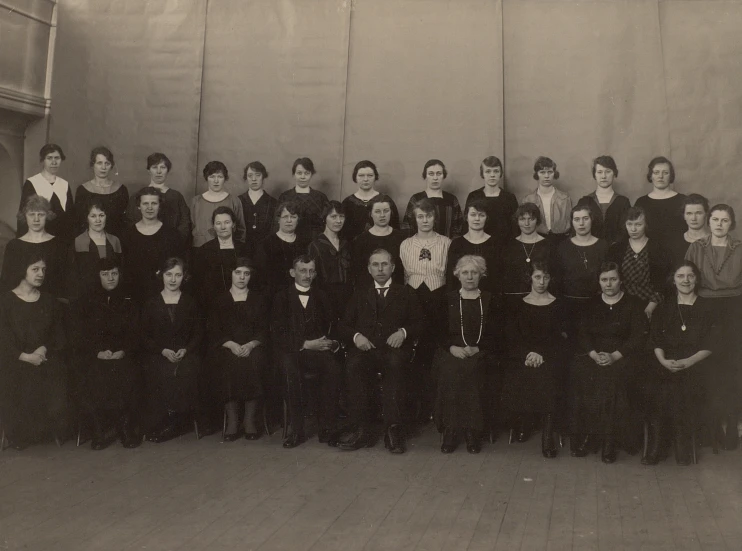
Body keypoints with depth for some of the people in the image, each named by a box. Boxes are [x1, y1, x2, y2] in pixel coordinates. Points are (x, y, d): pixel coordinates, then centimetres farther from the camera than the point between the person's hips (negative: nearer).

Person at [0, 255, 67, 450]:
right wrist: (25, 356, -13)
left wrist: (44, 349, -10)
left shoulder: (50, 302, 16)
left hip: (46, 360, 2)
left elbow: (59, 335, 10)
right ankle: (20, 434, 2)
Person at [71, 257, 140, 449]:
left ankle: (126, 428, -21)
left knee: (125, 375, -32)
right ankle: (100, 431, -21)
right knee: (94, 377, -32)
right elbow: (80, 334, 4)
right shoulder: (86, 301, 12)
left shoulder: (129, 301, 15)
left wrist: (124, 351, -10)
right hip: (93, 357, 0)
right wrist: (98, 352, -12)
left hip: (123, 355, 0)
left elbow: (135, 333, 9)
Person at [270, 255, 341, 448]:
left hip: (317, 349, 2)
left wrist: (332, 342, -6)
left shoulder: (321, 297, 17)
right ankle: (296, 430, -23)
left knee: (333, 368, -30)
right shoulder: (282, 297, 8)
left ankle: (327, 428, -22)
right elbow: (278, 333, -2)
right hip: (289, 351, -2)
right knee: (291, 370, -35)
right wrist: (305, 344, -12)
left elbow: (332, 327, 16)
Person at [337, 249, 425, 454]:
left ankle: (393, 429, -33)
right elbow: (343, 326, 16)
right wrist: (356, 336, -5)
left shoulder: (405, 293, 20)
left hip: (394, 348, -1)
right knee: (354, 365, -33)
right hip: (365, 348, 1)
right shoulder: (360, 294, 25)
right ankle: (362, 431, -29)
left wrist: (403, 332, -10)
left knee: (396, 364, -37)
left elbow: (420, 324, 11)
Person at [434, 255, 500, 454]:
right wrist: (452, 347, -10)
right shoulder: (448, 299, 16)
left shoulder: (489, 300, 15)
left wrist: (477, 349, -10)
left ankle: (472, 430, -24)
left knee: (472, 371, -34)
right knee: (450, 371, -33)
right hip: (451, 352, 0)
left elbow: (495, 335, 7)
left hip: (480, 354, 0)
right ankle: (450, 429, -24)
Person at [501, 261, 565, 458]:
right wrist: (527, 353, -12)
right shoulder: (519, 305, 14)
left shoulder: (557, 305, 13)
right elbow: (511, 337, 6)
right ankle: (522, 424, -3)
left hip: (549, 357, -1)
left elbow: (559, 338, 5)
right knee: (517, 379, -28)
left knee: (545, 377, -32)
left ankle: (548, 435, -27)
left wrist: (541, 354, -12)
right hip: (521, 357, 1)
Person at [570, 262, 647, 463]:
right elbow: (583, 334, 8)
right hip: (593, 354, 3)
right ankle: (584, 436, -23)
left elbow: (639, 337, -2)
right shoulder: (591, 305, 17)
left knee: (612, 378, -34)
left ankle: (610, 440, -26)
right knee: (580, 375, -28)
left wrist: (614, 356, -16)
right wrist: (594, 355, -12)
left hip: (622, 355, -3)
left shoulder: (633, 304, 8)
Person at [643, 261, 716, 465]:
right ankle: (653, 450, -20)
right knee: (656, 392, -28)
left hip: (695, 365, -1)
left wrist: (688, 362, -13)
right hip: (665, 364, 1)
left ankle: (683, 449, -15)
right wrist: (663, 360, -11)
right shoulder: (665, 307, 17)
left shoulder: (707, 307, 11)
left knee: (682, 391, -31)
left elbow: (709, 345, 3)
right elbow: (656, 340, 10)